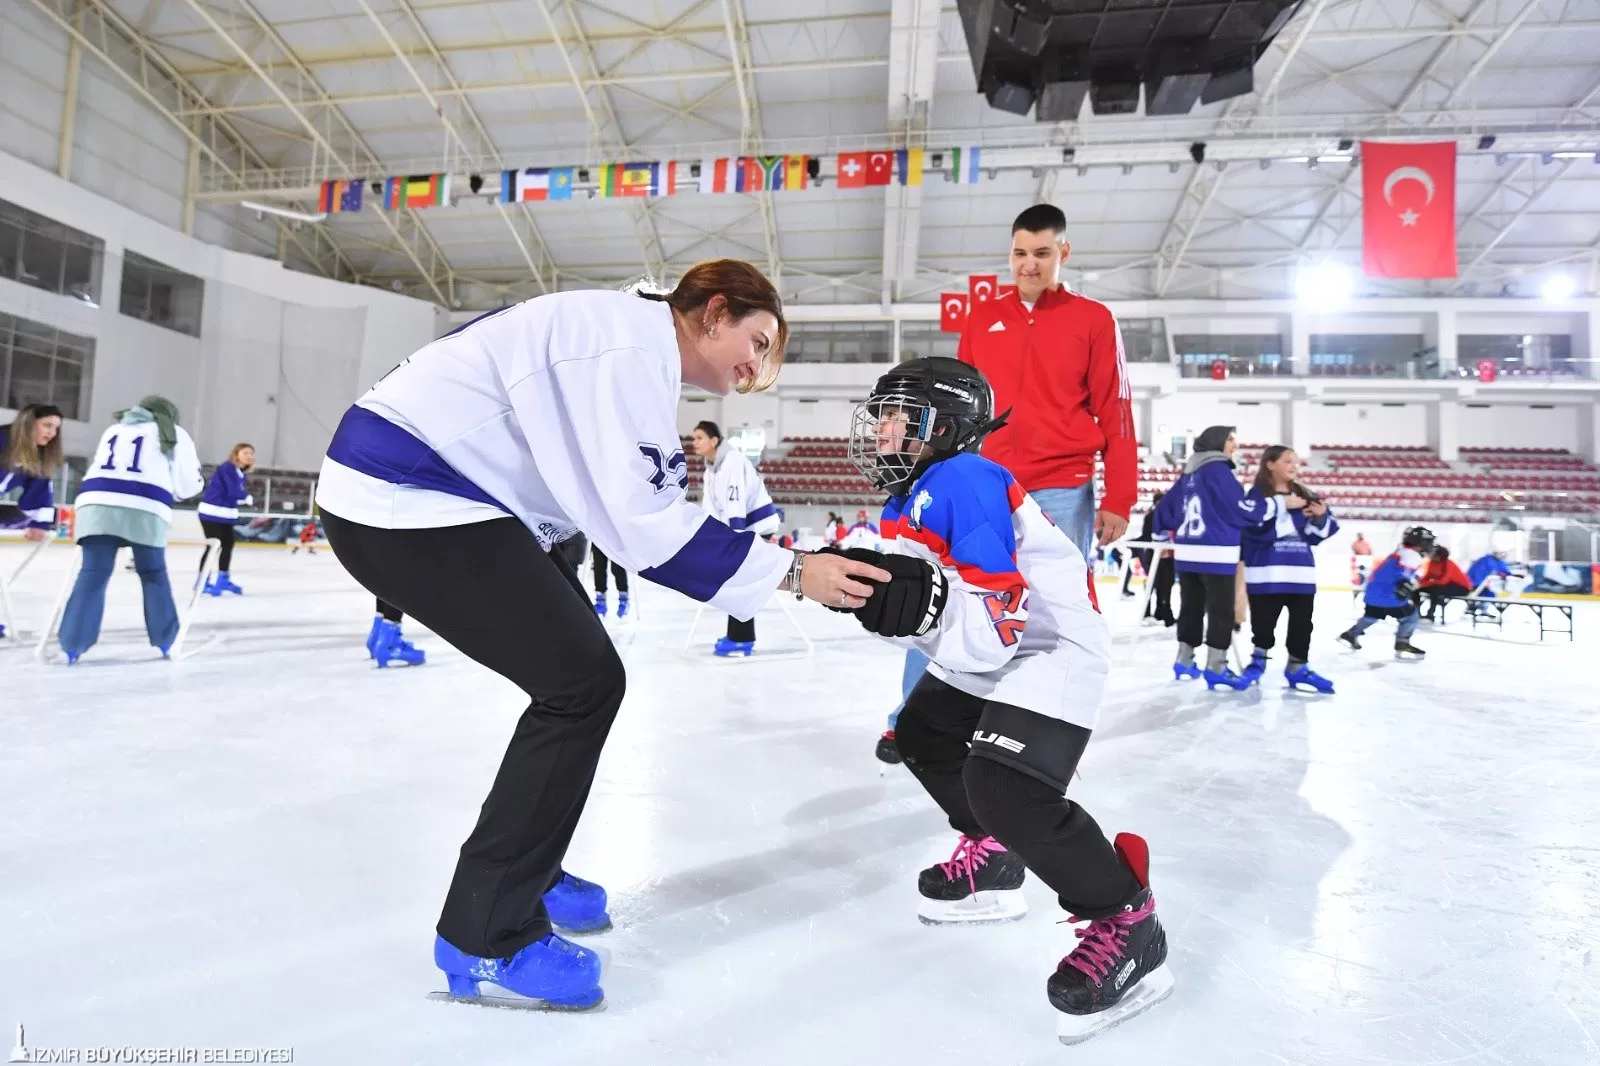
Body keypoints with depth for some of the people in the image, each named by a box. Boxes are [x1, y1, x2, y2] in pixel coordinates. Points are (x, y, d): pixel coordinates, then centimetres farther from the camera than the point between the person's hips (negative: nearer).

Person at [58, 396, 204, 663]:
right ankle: (166, 641, 15)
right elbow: (187, 484, 13)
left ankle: (72, 645, -1)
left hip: (96, 503, 3)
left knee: (93, 574, 4)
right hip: (144, 510, -3)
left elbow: (102, 473, 27)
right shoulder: (174, 433, 19)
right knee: (153, 574, 11)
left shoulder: (113, 430, 31)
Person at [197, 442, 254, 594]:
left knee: (228, 544, 15)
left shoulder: (240, 473, 11)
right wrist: (249, 499, -7)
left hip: (225, 514, 10)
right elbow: (234, 492, -23)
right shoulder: (227, 468, -18)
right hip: (212, 513, -10)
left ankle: (223, 580, 28)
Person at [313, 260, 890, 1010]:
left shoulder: (641, 352, 15)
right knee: (582, 685, -10)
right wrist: (790, 571, -19)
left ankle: (525, 876, 27)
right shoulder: (630, 341, -17)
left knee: (577, 675, 12)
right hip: (402, 498, -10)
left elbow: (650, 512, 9)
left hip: (436, 492, 10)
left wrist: (790, 562, 2)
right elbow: (644, 525, -24)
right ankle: (485, 935, 3)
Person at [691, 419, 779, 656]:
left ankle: (741, 640, -7)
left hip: (758, 523, -10)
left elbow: (736, 501, -28)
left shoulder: (733, 460, -20)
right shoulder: (710, 469, 12)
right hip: (742, 526, 10)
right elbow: (712, 508, 10)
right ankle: (741, 636, 23)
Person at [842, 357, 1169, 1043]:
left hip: (1051, 649, -11)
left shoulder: (964, 481, -25)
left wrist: (924, 599, -44)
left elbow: (993, 629, -32)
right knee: (922, 737, 21)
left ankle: (1128, 923, -4)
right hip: (984, 655, 11)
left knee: (1005, 787, -26)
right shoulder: (910, 498, 7)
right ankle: (992, 859, 37)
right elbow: (924, 617, 8)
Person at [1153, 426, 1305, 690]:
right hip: (1216, 553, -8)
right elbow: (1242, 509, -13)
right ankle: (1216, 668, -2)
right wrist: (1282, 503, -5)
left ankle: (1184, 662, 17)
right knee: (1221, 610, -3)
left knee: (1191, 606, 12)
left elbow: (1167, 505, 18)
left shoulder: (1190, 472, 15)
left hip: (1188, 551, 8)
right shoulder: (1217, 469, -9)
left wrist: (1169, 531, 30)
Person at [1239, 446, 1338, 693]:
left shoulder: (1305, 496, 13)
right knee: (1263, 621, 5)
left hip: (1301, 572, 5)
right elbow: (1255, 529, -17)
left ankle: (1297, 668, 22)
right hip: (1266, 573, -5)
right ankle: (1258, 660, 25)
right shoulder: (1256, 495, -4)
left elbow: (1319, 533, 12)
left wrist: (1321, 516, -8)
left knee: (1302, 622, 9)